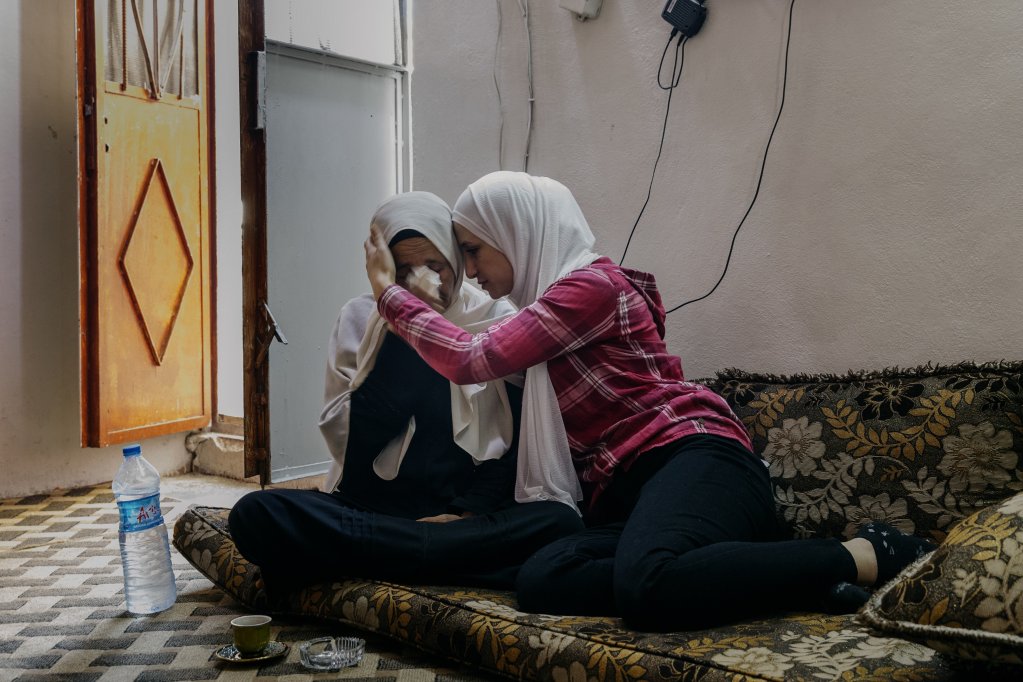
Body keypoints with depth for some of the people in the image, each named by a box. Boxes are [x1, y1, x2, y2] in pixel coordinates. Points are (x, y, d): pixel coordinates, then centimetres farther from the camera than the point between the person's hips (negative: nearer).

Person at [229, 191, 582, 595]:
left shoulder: (497, 320, 4)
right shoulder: (359, 318, 6)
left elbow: (521, 440, 1)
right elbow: (347, 441, -4)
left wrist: (471, 513, -14)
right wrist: (406, 336, -10)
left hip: (469, 514, 0)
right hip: (370, 510, 1)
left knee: (560, 522, -31)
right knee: (253, 515, -24)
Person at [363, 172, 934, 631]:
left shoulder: (592, 283, -3)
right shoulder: (547, 308, 26)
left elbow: (473, 360, -9)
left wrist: (390, 292, 3)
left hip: (692, 456, -7)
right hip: (627, 494, 7)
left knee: (647, 583, -40)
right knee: (540, 581, -25)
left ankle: (865, 556, -20)